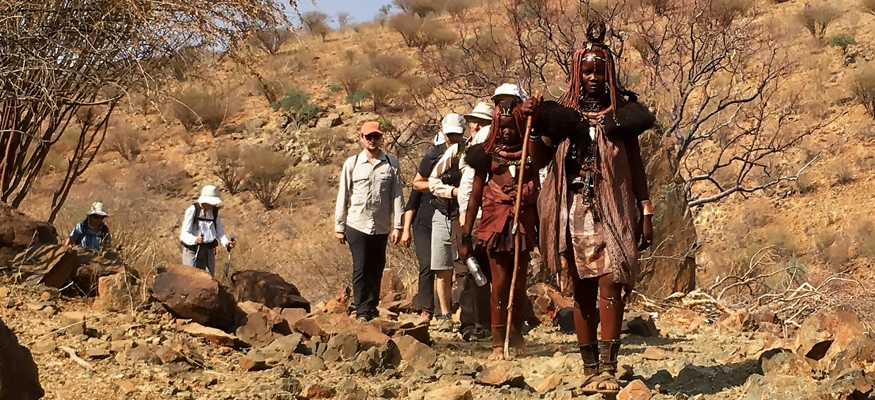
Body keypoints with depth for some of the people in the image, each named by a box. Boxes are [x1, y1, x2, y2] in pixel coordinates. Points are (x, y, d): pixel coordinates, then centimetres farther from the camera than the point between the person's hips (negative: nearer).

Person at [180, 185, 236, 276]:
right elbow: (184, 234, -18)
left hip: (209, 251, 5)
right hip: (192, 250, -5)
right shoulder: (192, 210, -13)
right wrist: (195, 239, -38)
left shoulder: (214, 211, 3)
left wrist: (226, 243, -16)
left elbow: (220, 233, 5)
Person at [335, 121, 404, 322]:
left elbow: (397, 195, 3)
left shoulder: (391, 164, 4)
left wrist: (397, 226, -2)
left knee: (376, 269, 9)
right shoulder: (352, 164, 4)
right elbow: (343, 196, 6)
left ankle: (373, 307, 22)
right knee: (361, 268, -6)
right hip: (357, 225, -1)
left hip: (381, 227, 1)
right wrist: (339, 226, 5)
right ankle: (362, 310, -3)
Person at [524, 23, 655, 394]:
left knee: (610, 284, -14)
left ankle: (608, 368, -14)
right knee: (582, 291, 6)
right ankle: (590, 369, 12)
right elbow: (541, 158, 2)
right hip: (574, 213, 2)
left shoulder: (621, 112, 5)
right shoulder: (563, 112, 7)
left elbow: (636, 167, 9)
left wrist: (646, 213, 5)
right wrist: (534, 125, -14)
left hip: (612, 211, -1)